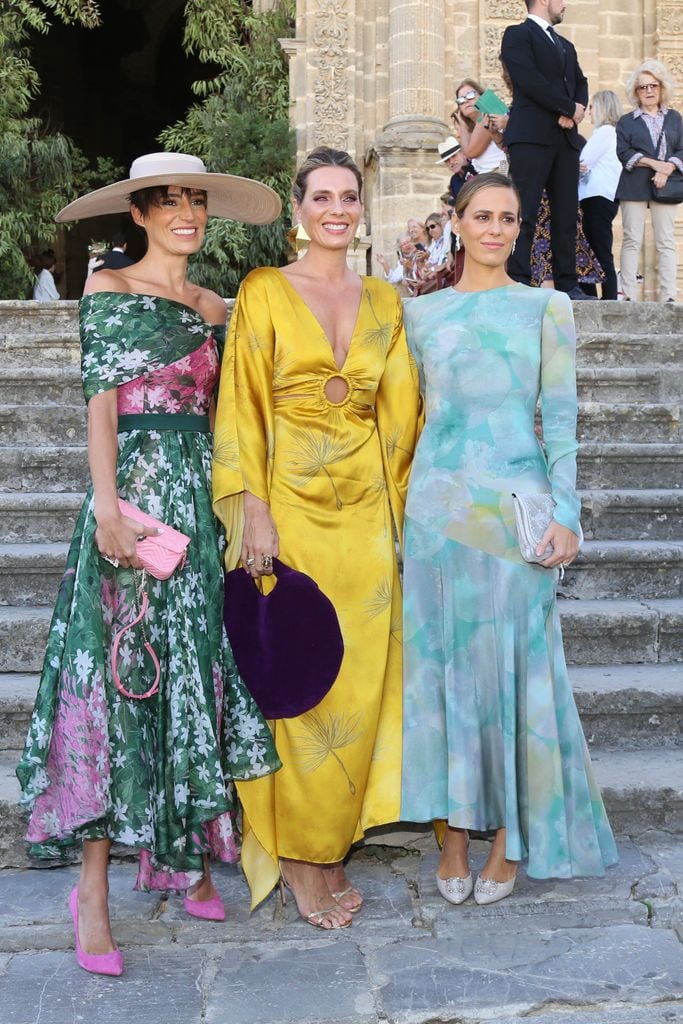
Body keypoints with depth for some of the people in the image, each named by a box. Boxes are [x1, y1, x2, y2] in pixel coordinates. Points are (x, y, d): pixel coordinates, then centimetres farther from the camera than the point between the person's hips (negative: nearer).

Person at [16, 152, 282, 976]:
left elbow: (216, 412, 16)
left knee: (193, 676, 7)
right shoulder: (107, 289, 2)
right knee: (120, 677, -6)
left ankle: (187, 862, 19)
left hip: (202, 495, 5)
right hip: (136, 490, -5)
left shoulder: (213, 309, 17)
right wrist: (107, 499, -17)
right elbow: (100, 400, -6)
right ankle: (93, 888, 0)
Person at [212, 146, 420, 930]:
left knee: (359, 681, 6)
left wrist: (396, 502, 6)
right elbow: (242, 407, -5)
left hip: (368, 509, 4)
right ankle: (300, 857, 13)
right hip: (292, 505, -4)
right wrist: (254, 511, -13)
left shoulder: (384, 302, 13)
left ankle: (333, 844, 20)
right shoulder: (263, 292, 1)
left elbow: (399, 411, 13)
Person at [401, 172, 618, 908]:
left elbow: (561, 416, 1)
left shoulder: (547, 308, 6)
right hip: (438, 503, 2)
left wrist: (566, 513, -7)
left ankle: (511, 840, 16)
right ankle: (452, 838, 17)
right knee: (442, 662, 4)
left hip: (517, 502, -2)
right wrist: (401, 513, 9)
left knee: (516, 663, 2)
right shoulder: (422, 312, 11)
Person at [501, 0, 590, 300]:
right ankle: (518, 283, -12)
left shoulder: (566, 46, 27)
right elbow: (529, 80, -10)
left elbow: (580, 83, 21)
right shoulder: (518, 34, 3)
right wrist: (569, 108, -8)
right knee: (524, 213, -11)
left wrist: (576, 111, -1)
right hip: (532, 136, -7)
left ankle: (567, 284, 3)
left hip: (566, 138, 7)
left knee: (566, 215, 2)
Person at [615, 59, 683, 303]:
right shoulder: (626, 122, 12)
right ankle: (629, 295, -7)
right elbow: (623, 152, -2)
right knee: (632, 240, -5)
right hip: (634, 187, -1)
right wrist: (653, 163, -13)